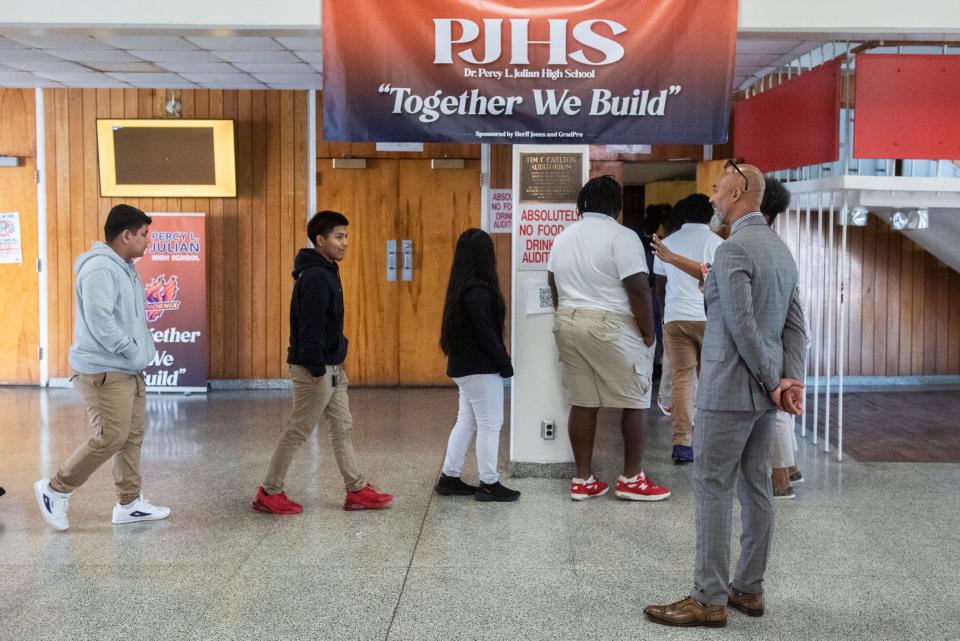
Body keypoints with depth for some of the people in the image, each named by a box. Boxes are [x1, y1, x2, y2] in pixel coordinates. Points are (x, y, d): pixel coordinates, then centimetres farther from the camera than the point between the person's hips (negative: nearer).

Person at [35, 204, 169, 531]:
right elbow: (100, 322, -26)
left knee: (133, 435, 12)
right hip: (104, 372, -10)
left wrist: (143, 346, 8)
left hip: (128, 370, 10)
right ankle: (55, 490, 7)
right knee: (110, 438, -9)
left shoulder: (123, 268, 14)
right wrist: (133, 350, -18)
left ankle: (129, 503, 21)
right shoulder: (100, 269, -19)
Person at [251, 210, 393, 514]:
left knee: (343, 428, 12)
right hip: (316, 369, -10)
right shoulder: (315, 276, -19)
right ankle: (269, 493, 11)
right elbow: (310, 327, -23)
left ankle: (357, 491, 18)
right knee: (298, 431, 0)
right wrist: (317, 370, -22)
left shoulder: (326, 272, 12)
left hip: (331, 367, 10)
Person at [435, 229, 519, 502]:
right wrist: (505, 364, -11)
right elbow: (486, 333, -20)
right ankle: (489, 484, 4)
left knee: (466, 421, 15)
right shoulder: (477, 290, -19)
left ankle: (449, 477, 19)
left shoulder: (462, 288, 9)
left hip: (464, 366, 9)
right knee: (490, 424, -2)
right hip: (480, 367, -9)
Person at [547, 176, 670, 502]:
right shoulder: (621, 236, -11)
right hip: (612, 327, -7)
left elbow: (555, 288, 16)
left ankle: (583, 479, 12)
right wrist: (648, 333, -8)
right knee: (635, 402, 5)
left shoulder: (563, 237, 11)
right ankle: (631, 479, 9)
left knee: (582, 403, 9)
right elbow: (638, 289, -15)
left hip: (568, 324, 7)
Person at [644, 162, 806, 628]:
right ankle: (749, 589, 20)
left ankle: (709, 600, 1)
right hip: (763, 393, 9)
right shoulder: (781, 249, 13)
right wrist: (792, 380, -1)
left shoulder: (733, 249, -16)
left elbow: (742, 326, -20)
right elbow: (795, 325, 9)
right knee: (756, 488, 12)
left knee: (713, 490, -4)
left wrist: (772, 383, -11)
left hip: (729, 391, -9)